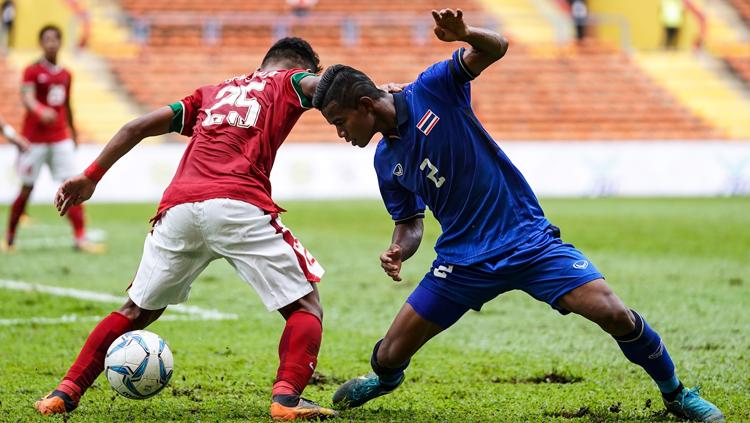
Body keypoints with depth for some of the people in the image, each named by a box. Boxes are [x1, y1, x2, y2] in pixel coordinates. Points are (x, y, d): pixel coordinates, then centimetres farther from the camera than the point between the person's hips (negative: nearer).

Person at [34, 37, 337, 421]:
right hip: (238, 205, -5)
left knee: (137, 311, 22)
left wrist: (91, 176, 27)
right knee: (306, 307, 5)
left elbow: (138, 127, 27)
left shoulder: (211, 94, 33)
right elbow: (324, 85, -1)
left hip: (178, 206, 5)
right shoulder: (288, 82, 22)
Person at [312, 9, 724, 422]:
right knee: (390, 354, 2)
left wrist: (465, 34, -37)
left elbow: (495, 48, -15)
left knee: (613, 313, -21)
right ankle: (386, 379, 41)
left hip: (528, 239, -4)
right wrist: (397, 251, -8)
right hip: (462, 260, 4)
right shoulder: (385, 162, 5)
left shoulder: (431, 89, -8)